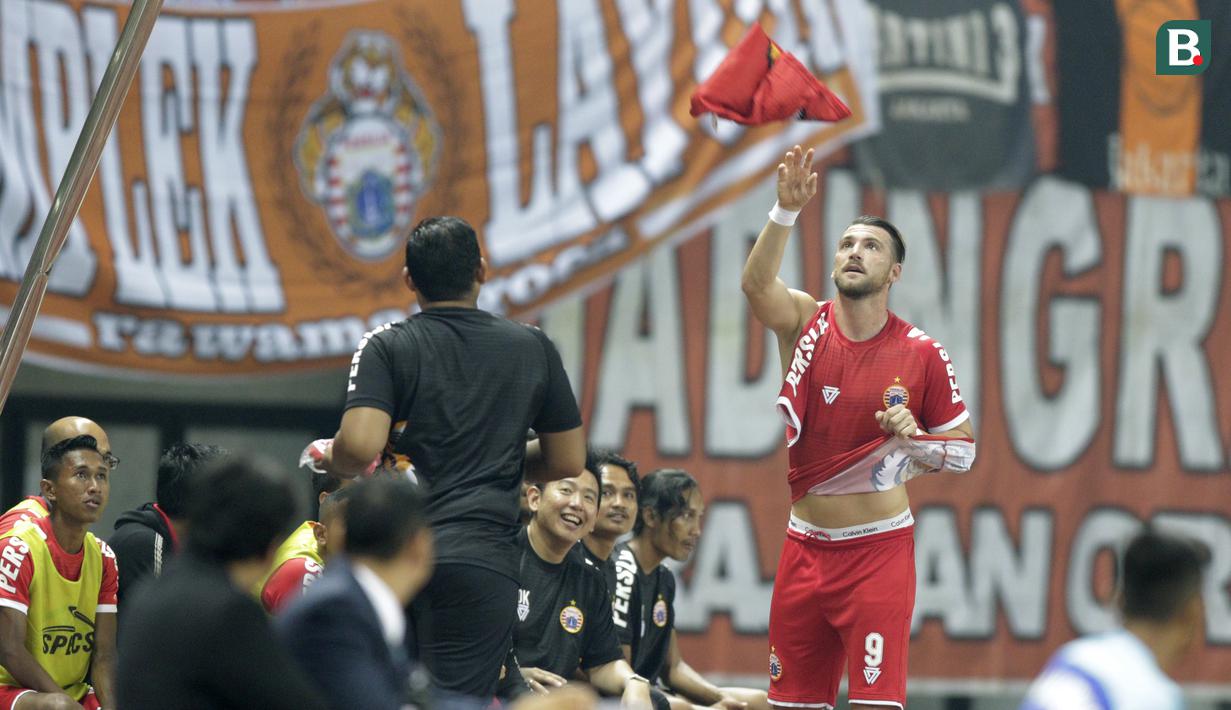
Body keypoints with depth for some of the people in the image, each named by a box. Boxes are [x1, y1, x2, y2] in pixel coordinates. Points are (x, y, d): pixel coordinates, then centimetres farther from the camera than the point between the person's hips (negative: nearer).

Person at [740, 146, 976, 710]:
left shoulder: (922, 355, -5)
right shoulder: (807, 322, 0)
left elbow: (964, 452, 3)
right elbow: (756, 283, -23)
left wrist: (913, 439, -18)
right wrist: (787, 211, -38)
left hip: (879, 551, -3)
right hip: (805, 547, 3)